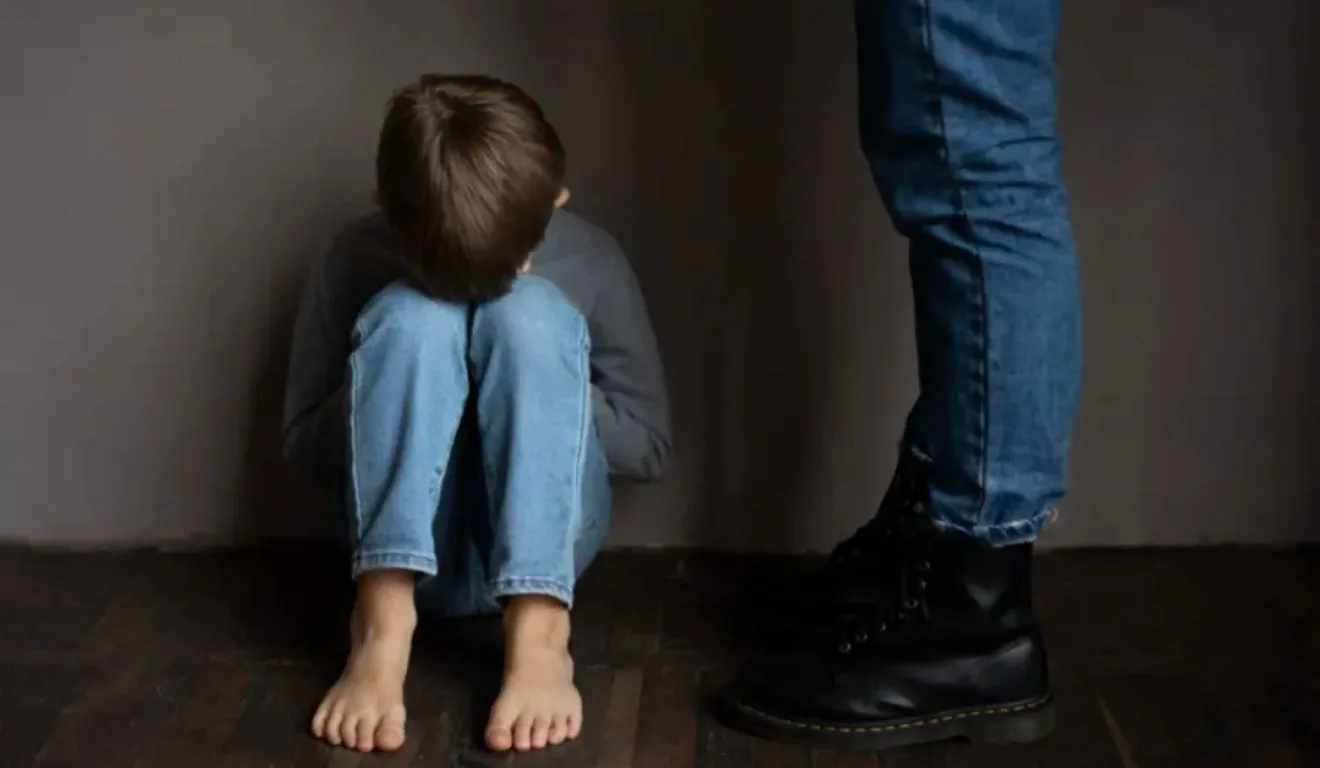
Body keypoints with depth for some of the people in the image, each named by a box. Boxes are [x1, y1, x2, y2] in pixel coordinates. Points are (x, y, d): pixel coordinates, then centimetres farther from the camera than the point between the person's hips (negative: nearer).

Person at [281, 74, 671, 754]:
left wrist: (539, 389, -16)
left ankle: (536, 631, -39)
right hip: (405, 544, 0)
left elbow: (648, 443, 1)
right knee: (410, 316, -25)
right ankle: (383, 623, -37)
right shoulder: (355, 261, -7)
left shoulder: (590, 263, -6)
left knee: (531, 314, -26)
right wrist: (384, 391, -19)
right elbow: (303, 442, 0)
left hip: (545, 542, 0)